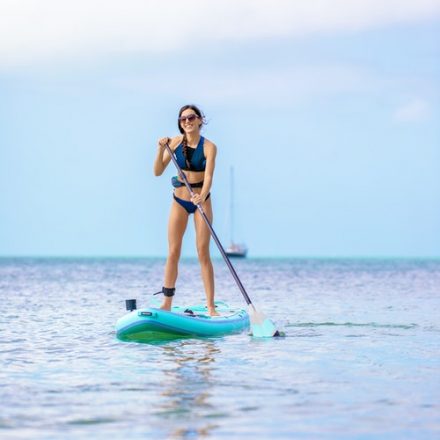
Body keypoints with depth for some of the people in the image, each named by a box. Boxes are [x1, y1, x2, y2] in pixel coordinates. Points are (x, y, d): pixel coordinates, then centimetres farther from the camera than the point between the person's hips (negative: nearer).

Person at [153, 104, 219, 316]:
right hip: (179, 201, 2)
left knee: (203, 253, -5)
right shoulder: (176, 142, -2)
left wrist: (202, 196, -41)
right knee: (173, 253, 0)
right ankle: (166, 304, 7)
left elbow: (209, 176, -23)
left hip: (201, 201, -2)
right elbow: (158, 172, -2)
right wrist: (161, 149, -17)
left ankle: (211, 307, -3)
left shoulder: (209, 147, -11)